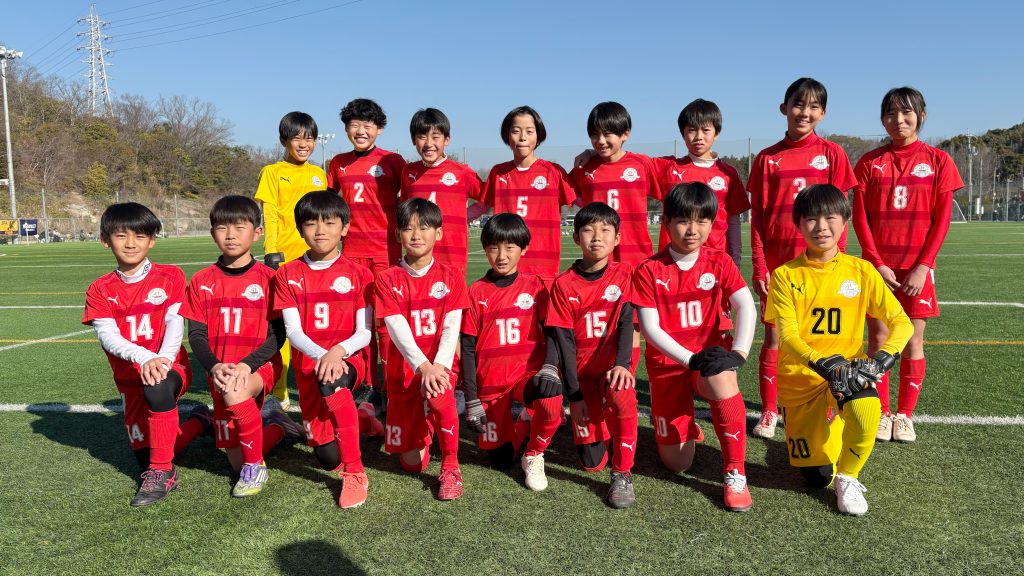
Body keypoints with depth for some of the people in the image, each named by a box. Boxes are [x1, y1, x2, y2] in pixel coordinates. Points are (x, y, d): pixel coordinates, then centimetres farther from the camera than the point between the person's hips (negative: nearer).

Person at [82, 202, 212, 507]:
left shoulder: (170, 277, -3)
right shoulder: (100, 290, 1)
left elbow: (176, 323, -12)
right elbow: (107, 335, -13)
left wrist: (161, 362, -31)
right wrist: (144, 357, -33)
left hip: (171, 368, -3)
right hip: (130, 378, 4)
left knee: (158, 388, -40)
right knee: (146, 457, 3)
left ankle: (162, 472, -24)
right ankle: (198, 422, 32)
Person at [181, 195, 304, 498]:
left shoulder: (267, 278, -5)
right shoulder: (202, 281, 3)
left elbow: (277, 333, -8)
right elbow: (196, 334, 1)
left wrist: (247, 365, -22)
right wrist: (214, 366, -17)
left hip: (260, 366, -3)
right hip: (221, 373, 3)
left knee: (236, 392, -39)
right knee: (236, 462, 3)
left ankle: (256, 465, -15)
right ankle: (277, 428, 34)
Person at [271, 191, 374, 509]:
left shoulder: (358, 274, -1)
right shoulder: (289, 275, 3)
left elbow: (365, 332, -5)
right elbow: (293, 331, -5)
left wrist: (338, 351, -26)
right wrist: (322, 355, -24)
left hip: (349, 362, -2)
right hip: (308, 366, 2)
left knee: (333, 381, -40)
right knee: (328, 458, 0)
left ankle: (355, 473, -27)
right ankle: (353, 417, 35)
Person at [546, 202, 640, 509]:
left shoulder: (623, 275, -6)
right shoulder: (564, 285, -8)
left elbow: (626, 322, -18)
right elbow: (565, 341, -8)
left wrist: (621, 364, -37)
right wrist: (574, 395, -13)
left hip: (614, 362, 0)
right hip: (582, 368, 1)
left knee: (620, 391, -38)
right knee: (591, 462, -2)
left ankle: (623, 474, -19)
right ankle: (604, 424, 34)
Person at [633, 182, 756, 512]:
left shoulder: (719, 263, -2)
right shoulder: (649, 271, -9)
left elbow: (747, 307, -13)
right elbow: (650, 328, -14)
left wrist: (739, 352, -30)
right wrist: (691, 358, -26)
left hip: (711, 356, 1)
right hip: (667, 363, 0)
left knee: (722, 379, -39)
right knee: (677, 464, 1)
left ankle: (735, 474, -21)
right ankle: (684, 428, 39)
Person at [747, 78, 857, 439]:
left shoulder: (832, 154, 4)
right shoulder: (767, 158, 5)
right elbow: (757, 217, 3)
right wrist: (759, 267, -3)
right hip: (777, 262, 1)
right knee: (773, 337, 3)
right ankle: (769, 412, 14)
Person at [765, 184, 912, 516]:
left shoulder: (861, 271, -3)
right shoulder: (785, 276, -8)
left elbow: (901, 322, -5)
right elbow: (788, 336, -16)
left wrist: (882, 359, -25)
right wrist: (824, 364, -34)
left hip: (847, 369, 0)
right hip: (800, 379, 0)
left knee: (867, 408, -37)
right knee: (817, 477, 7)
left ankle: (848, 478, -8)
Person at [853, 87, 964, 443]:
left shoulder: (938, 161, 2)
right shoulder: (870, 162, 3)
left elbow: (941, 220, -2)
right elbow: (860, 218, -1)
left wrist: (923, 266, -10)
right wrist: (877, 263, -9)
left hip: (917, 268, 0)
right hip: (877, 266, 1)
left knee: (913, 341, 4)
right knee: (878, 339, 2)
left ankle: (904, 415, 16)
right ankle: (881, 413, 14)